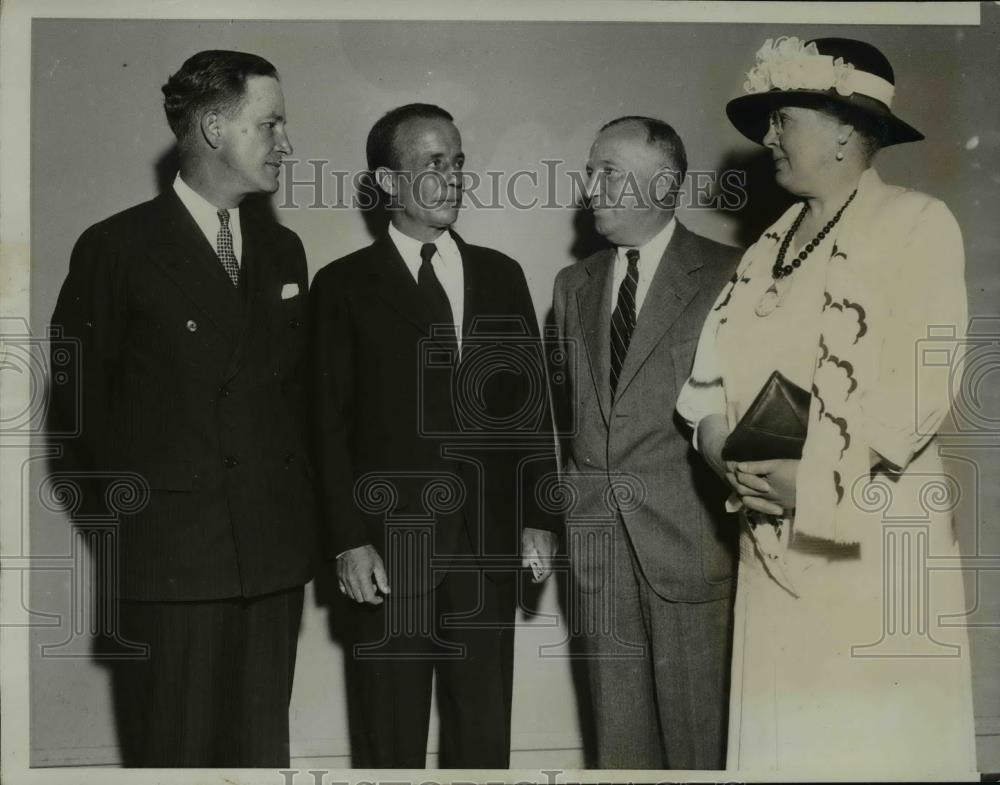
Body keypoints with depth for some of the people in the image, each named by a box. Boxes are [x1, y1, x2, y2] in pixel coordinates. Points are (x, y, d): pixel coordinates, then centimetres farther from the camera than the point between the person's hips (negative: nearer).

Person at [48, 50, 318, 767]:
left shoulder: (283, 249, 11)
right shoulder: (116, 248, -6)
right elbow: (78, 396, -2)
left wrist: (299, 505, 8)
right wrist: (132, 506, -1)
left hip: (274, 551, 5)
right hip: (171, 554, -4)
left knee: (264, 749, 12)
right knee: (174, 752, 6)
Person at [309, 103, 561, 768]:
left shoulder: (501, 276, 11)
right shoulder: (345, 284, 1)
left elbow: (532, 403, 12)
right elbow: (331, 422, -3)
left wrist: (540, 518, 6)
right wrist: (348, 542, -9)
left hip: (488, 545, 3)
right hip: (389, 546, -3)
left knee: (485, 735, 9)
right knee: (390, 739, 7)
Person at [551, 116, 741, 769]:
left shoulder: (728, 276, -2)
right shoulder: (574, 285, 15)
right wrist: (576, 492, 9)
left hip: (691, 542, -5)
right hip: (598, 544, 5)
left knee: (702, 741, 1)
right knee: (620, 741, 11)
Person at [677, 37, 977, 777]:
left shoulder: (916, 223, -4)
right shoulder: (771, 244, 16)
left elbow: (923, 381, -15)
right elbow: (715, 371, 11)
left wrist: (813, 476, -17)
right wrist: (727, 454, -8)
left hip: (872, 533, -6)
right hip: (771, 539, 6)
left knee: (874, 739, 0)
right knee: (782, 731, 8)